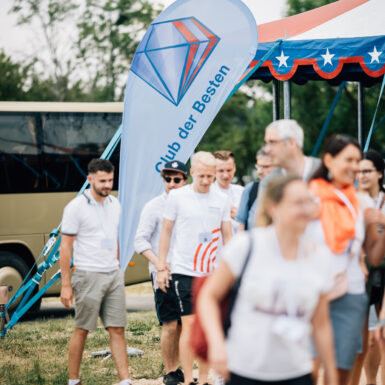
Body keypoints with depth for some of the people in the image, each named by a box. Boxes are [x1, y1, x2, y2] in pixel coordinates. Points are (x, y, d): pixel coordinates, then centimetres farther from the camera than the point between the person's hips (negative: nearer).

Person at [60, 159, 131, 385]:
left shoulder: (114, 204, 11)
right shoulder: (76, 207, -9)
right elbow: (65, 247, -8)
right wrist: (66, 285, -11)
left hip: (113, 275, 6)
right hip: (88, 276, -6)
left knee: (118, 329, 2)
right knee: (82, 330, 1)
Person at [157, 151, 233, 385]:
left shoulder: (222, 200, 6)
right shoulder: (177, 197, -2)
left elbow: (227, 236, 11)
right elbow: (166, 232, 5)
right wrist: (161, 267, 2)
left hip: (212, 272, 3)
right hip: (184, 270, -3)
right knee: (190, 323, -9)